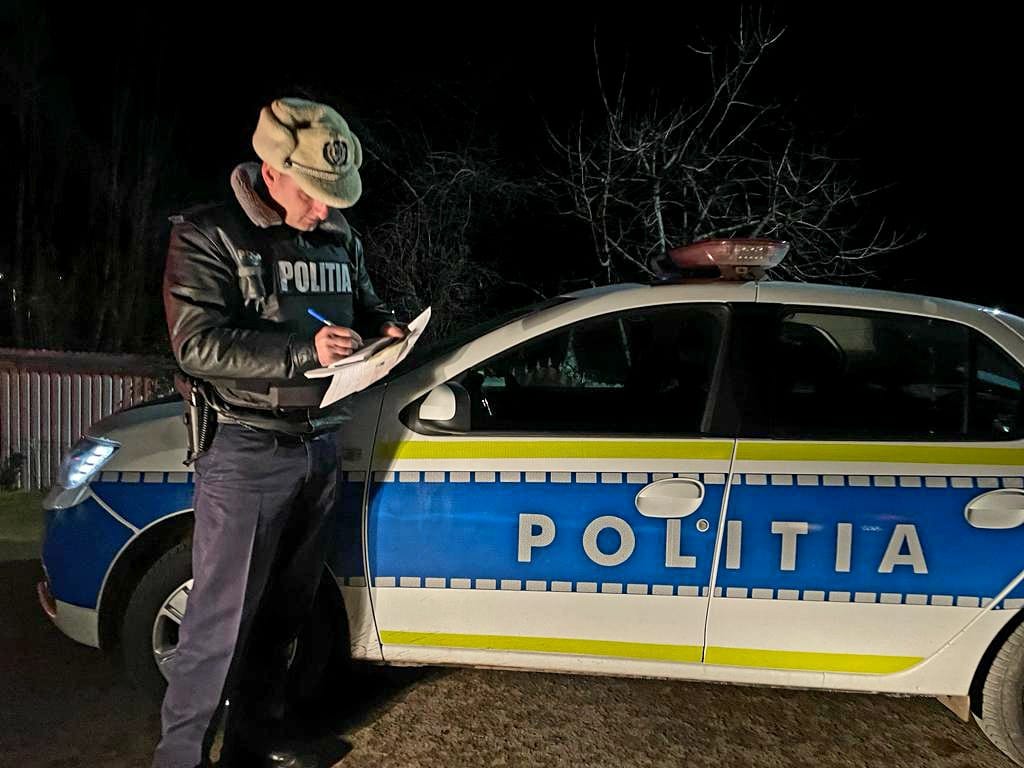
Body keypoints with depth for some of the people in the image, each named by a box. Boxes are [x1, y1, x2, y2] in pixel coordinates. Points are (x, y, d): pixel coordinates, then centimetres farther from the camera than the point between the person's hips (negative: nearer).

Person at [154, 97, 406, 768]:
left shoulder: (341, 239, 10)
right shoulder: (209, 235, -6)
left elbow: (365, 306, 22)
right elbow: (197, 343, -15)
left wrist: (385, 328, -2)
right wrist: (304, 350, -25)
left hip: (319, 447, 6)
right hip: (246, 452, -6)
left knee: (285, 611, 16)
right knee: (221, 622, -1)